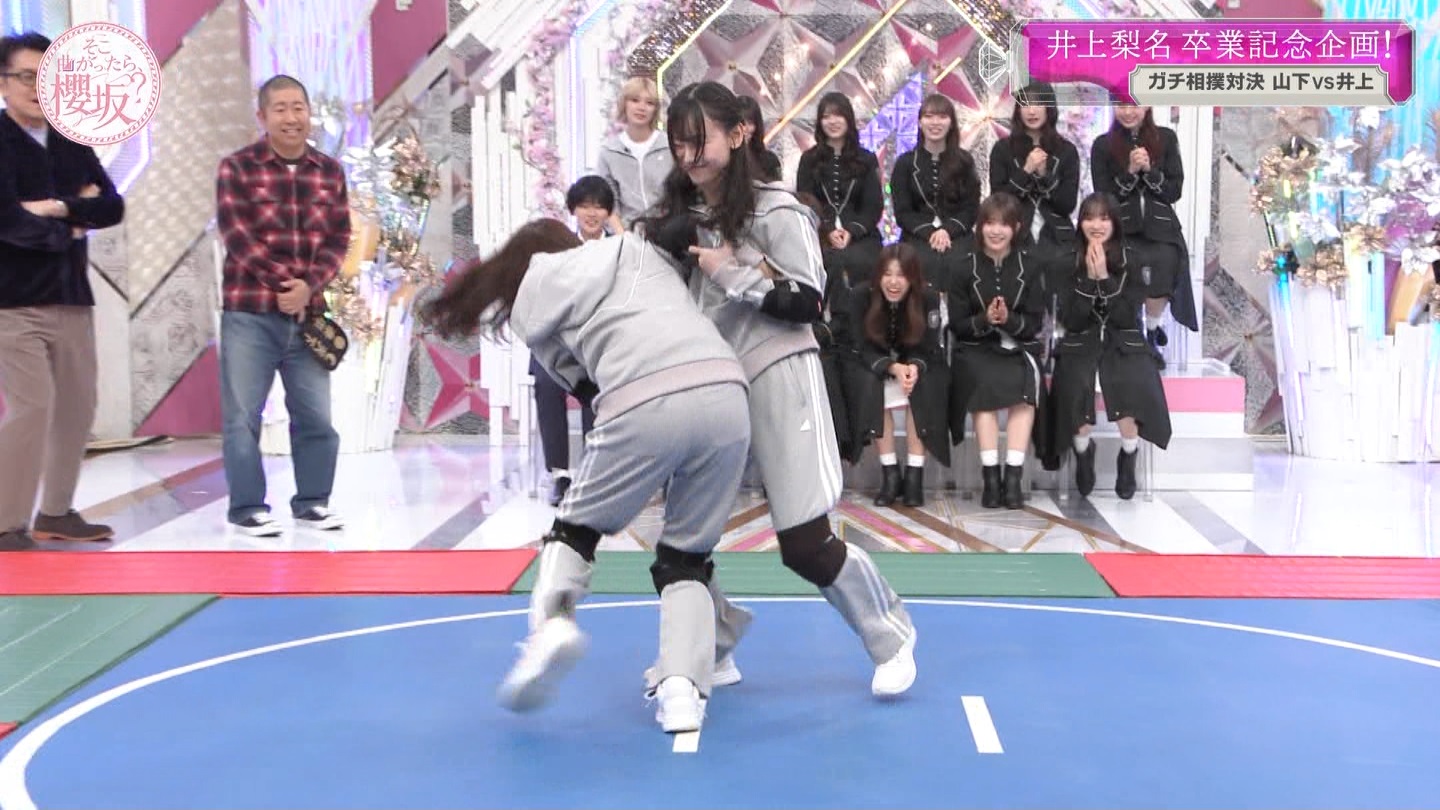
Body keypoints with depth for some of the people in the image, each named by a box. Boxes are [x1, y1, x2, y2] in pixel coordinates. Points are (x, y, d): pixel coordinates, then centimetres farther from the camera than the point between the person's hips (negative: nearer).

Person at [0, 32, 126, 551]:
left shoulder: (74, 146, 14)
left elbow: (113, 208, 2)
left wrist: (58, 208, -14)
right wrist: (72, 225, -5)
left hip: (71, 298, 7)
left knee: (77, 406, 10)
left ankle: (56, 514, 24)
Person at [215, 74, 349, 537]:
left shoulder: (330, 171, 8)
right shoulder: (237, 168, -2)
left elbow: (339, 239, 5)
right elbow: (236, 237, -10)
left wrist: (308, 286, -11)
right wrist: (284, 282, -16)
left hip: (308, 314, 4)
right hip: (249, 313, -3)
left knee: (316, 416, 9)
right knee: (243, 416, 1)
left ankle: (312, 502, 23)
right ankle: (247, 508, 11)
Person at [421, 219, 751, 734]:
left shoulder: (532, 299, 21)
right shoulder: (632, 247, 31)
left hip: (647, 404, -3)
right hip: (727, 391, 4)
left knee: (576, 527, 20)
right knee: (686, 558, 16)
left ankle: (553, 623, -6)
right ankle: (682, 689, -1)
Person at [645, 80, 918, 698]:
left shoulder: (774, 211, -5)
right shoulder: (679, 216, 11)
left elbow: (807, 304, -11)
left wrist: (729, 271, -16)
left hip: (775, 379, -6)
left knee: (804, 544, -6)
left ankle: (891, 640, 17)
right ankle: (712, 655, 21)